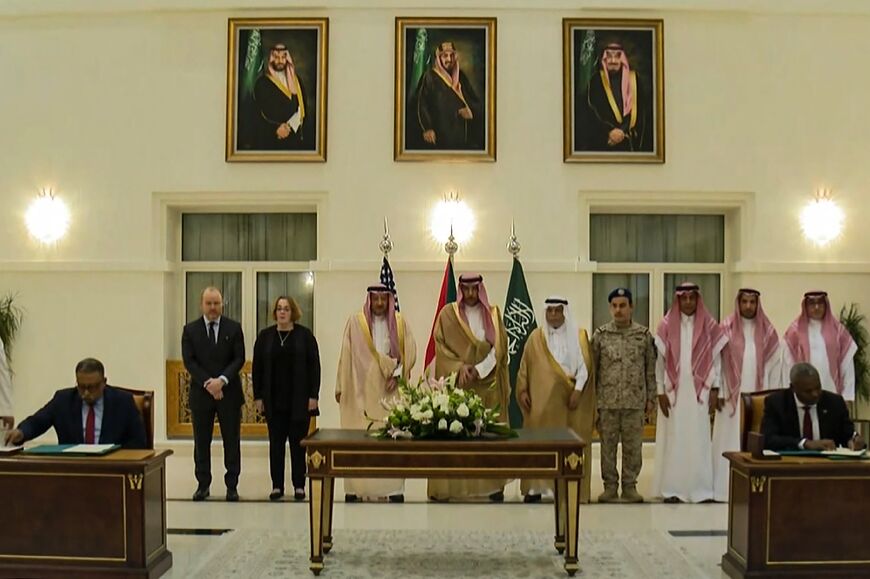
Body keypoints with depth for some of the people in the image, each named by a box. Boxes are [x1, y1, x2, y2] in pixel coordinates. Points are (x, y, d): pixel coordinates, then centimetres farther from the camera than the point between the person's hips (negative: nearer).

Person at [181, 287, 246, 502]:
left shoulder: (234, 328, 3)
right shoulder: (190, 330, 4)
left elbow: (239, 359, -3)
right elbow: (189, 361, -3)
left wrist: (222, 380, -16)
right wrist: (207, 383, -14)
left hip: (229, 392, 0)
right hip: (201, 393, 1)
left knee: (232, 441, 3)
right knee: (201, 442, 7)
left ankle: (232, 486, 11)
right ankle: (203, 485, 17)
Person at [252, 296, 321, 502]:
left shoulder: (305, 335, -1)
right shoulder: (265, 335, 5)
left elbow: (314, 366, -3)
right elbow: (257, 368, 6)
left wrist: (313, 396, -8)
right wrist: (258, 396, 0)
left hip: (299, 400, -2)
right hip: (274, 400, 2)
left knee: (298, 443, 4)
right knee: (276, 443, 6)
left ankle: (299, 485, 12)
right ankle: (277, 486, 14)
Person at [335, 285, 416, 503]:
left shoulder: (399, 322, 6)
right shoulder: (356, 321, 1)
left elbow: (410, 352, 4)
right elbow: (346, 356, 2)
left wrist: (396, 375, -9)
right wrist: (341, 388, 0)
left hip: (389, 389, 1)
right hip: (361, 388, -1)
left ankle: (394, 488, 3)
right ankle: (354, 488, 4)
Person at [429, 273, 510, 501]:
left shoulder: (493, 314, 8)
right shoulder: (448, 314, 3)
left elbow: (499, 348, 1)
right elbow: (441, 346, -1)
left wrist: (478, 369, -11)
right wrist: (460, 366, -15)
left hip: (487, 385, 2)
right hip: (456, 385, -1)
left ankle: (494, 485, 6)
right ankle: (445, 488, -2)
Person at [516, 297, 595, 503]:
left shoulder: (578, 336, 3)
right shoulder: (536, 337, 8)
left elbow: (585, 366, -3)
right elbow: (525, 366, 8)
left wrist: (578, 390, -14)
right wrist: (523, 390, -1)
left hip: (568, 398, -1)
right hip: (542, 398, 1)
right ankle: (536, 486, 6)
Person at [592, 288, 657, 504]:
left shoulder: (644, 335, 2)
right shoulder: (600, 335, 2)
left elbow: (651, 370, 5)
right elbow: (593, 368, 4)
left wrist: (651, 398, 2)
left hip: (635, 401, 0)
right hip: (607, 401, 0)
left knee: (633, 447, 5)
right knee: (608, 446, 5)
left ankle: (630, 486, 17)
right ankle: (610, 486, 16)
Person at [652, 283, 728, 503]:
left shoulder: (709, 326, 3)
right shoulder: (666, 326, 1)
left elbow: (716, 358, 5)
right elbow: (660, 360, 1)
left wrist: (714, 389, -1)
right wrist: (661, 392, -4)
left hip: (699, 391, 1)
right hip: (673, 391, 0)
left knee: (698, 439, 2)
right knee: (674, 438, 1)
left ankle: (700, 488, 8)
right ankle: (672, 488, 5)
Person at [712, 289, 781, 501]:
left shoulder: (767, 331, 7)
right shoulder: (727, 328, 1)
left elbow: (774, 364, 6)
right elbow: (718, 361, -1)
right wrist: (719, 393, -7)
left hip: (758, 396, 2)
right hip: (733, 394, -2)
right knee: (730, 442, -1)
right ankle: (727, 488, 4)